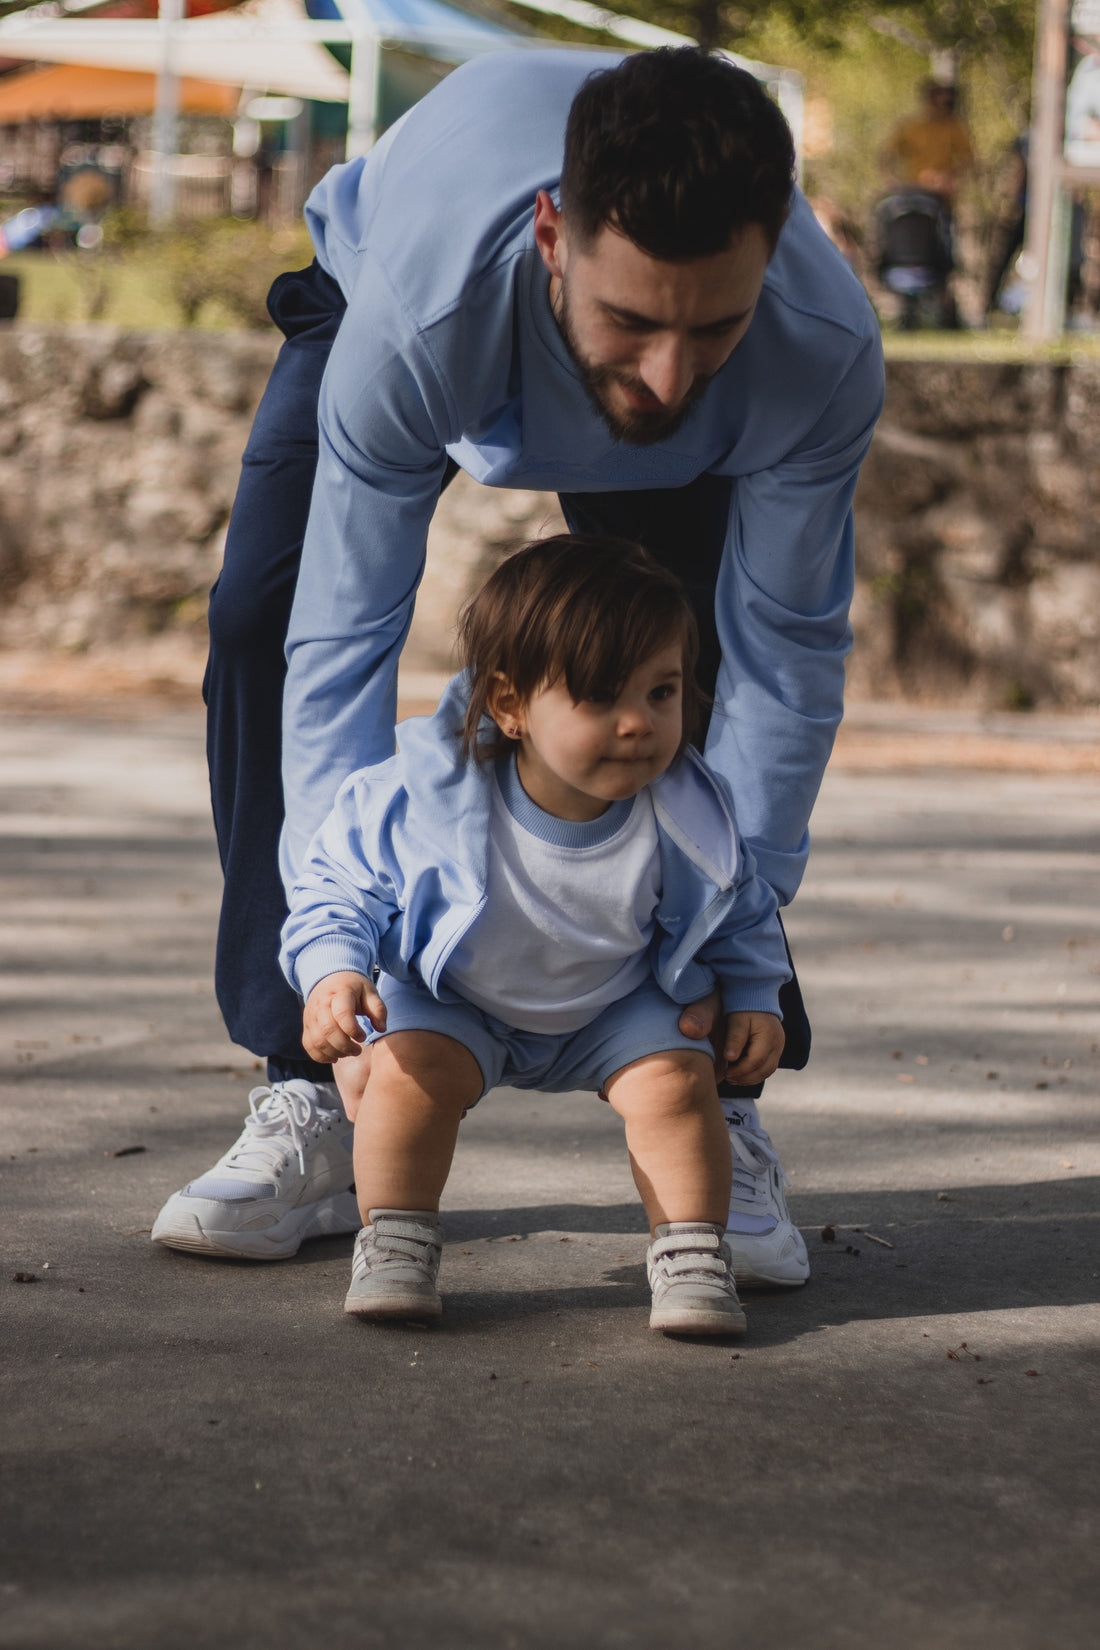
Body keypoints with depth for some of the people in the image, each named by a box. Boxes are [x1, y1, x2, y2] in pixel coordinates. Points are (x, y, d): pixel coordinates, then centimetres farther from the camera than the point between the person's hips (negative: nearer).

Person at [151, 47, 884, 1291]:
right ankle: (311, 1105, -13)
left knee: (708, 655, -16)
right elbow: (343, 641, -40)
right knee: (261, 620, -18)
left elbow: (787, 652, -28)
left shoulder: (827, 350, -41)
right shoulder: (413, 312, -48)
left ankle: (713, 1114, -5)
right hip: (383, 277, -1)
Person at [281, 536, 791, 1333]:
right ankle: (394, 1241, -5)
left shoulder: (689, 820, -24)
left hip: (614, 1007, 1)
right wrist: (333, 973, -33)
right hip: (453, 997, -1)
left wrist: (754, 998, -9)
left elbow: (740, 913, -2)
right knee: (408, 1069, -25)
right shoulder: (428, 797, -32)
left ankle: (692, 1255, -4)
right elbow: (338, 882, -18)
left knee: (675, 1078, -20)